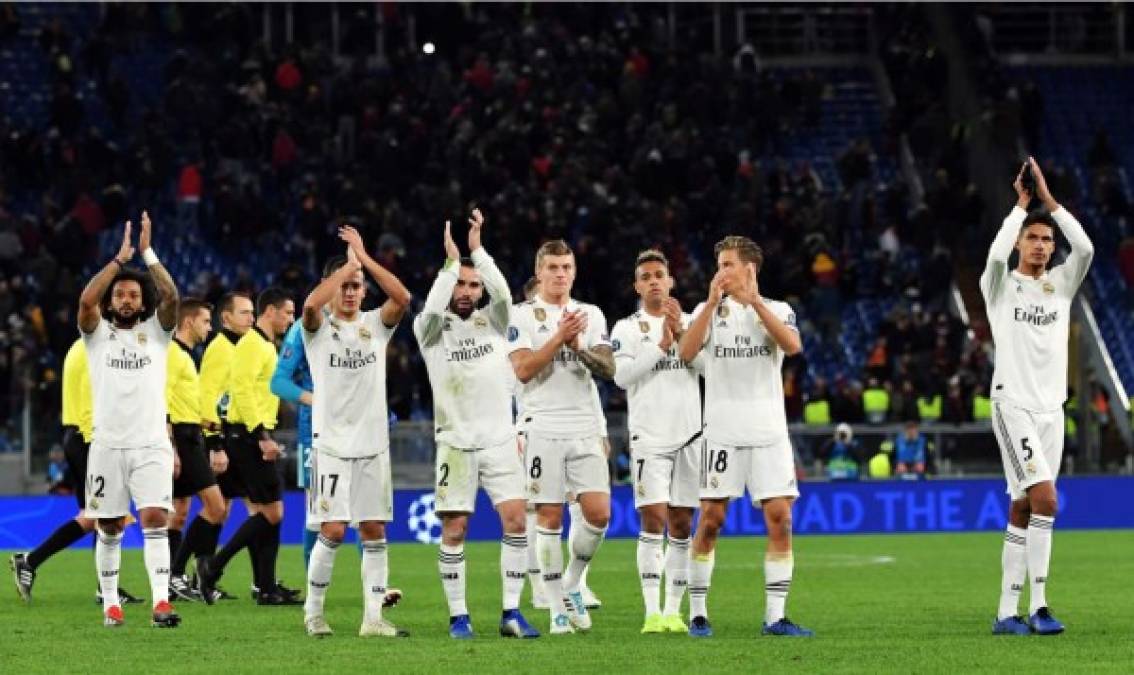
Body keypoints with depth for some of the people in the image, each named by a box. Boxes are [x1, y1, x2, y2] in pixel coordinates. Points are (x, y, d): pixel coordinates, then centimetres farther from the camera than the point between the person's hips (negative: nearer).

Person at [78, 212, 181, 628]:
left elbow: (170, 296, -10)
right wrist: (121, 257, -11)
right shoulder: (97, 334, 7)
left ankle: (161, 602, -21)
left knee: (155, 519, -14)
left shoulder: (156, 331, 8)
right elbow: (86, 299, -12)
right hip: (107, 445, 1)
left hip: (151, 444, -1)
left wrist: (148, 253, -11)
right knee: (109, 529, 6)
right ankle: (110, 602, 17)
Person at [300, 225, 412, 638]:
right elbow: (311, 304, -24)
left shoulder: (375, 324, 8)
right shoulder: (319, 328, 0)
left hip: (372, 444, 3)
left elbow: (403, 298, -12)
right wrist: (348, 263, -16)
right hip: (331, 444, -3)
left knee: (374, 531, 1)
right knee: (333, 530, -9)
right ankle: (313, 610, 7)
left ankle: (373, 618, 4)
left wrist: (364, 257, -14)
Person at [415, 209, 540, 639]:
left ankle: (511, 613, -4)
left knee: (516, 519, -9)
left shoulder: (493, 322, 8)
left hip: (499, 439, 2)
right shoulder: (432, 329, 2)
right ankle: (458, 616, 6)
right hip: (456, 443, -2)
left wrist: (477, 249, -22)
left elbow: (503, 293, -13)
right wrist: (451, 261, -24)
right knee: (454, 529, -3)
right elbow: (431, 311, -21)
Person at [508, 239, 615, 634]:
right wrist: (559, 338, -16)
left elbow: (608, 369, 3)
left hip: (585, 430, 3)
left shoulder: (591, 315, 13)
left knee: (599, 513, -6)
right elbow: (522, 370, -10)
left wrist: (579, 346, -13)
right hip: (544, 429, -3)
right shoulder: (523, 315, 2)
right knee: (550, 517, -3)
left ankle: (571, 585, 16)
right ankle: (557, 607, 3)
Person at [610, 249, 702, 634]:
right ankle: (652, 613, -16)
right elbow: (621, 375, -10)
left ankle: (673, 610, 8)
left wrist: (681, 333, -15)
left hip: (689, 434, 3)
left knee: (681, 525, 4)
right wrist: (661, 345, -16)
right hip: (648, 436, -3)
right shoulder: (628, 328, 4)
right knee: (653, 520, -13)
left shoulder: (690, 323, 12)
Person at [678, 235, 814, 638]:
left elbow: (793, 346, -13)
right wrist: (713, 302, -15)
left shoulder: (776, 310, 8)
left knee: (780, 519, -6)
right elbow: (686, 352, -10)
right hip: (722, 431, -1)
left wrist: (755, 301, -15)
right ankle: (698, 612, 6)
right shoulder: (710, 310, 8)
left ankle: (775, 616, -2)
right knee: (711, 519, -2)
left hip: (769, 431, 1)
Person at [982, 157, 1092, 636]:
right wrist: (1021, 204, -11)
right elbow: (996, 253, -22)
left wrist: (1048, 199, -7)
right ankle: (1038, 605, -19)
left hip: (1051, 408, 5)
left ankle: (1007, 612, 6)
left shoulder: (1061, 284, 11)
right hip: (1013, 404, -5)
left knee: (1022, 511, 5)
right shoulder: (1001, 285, 1)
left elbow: (1085, 248, -7)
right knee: (1045, 498, -19)